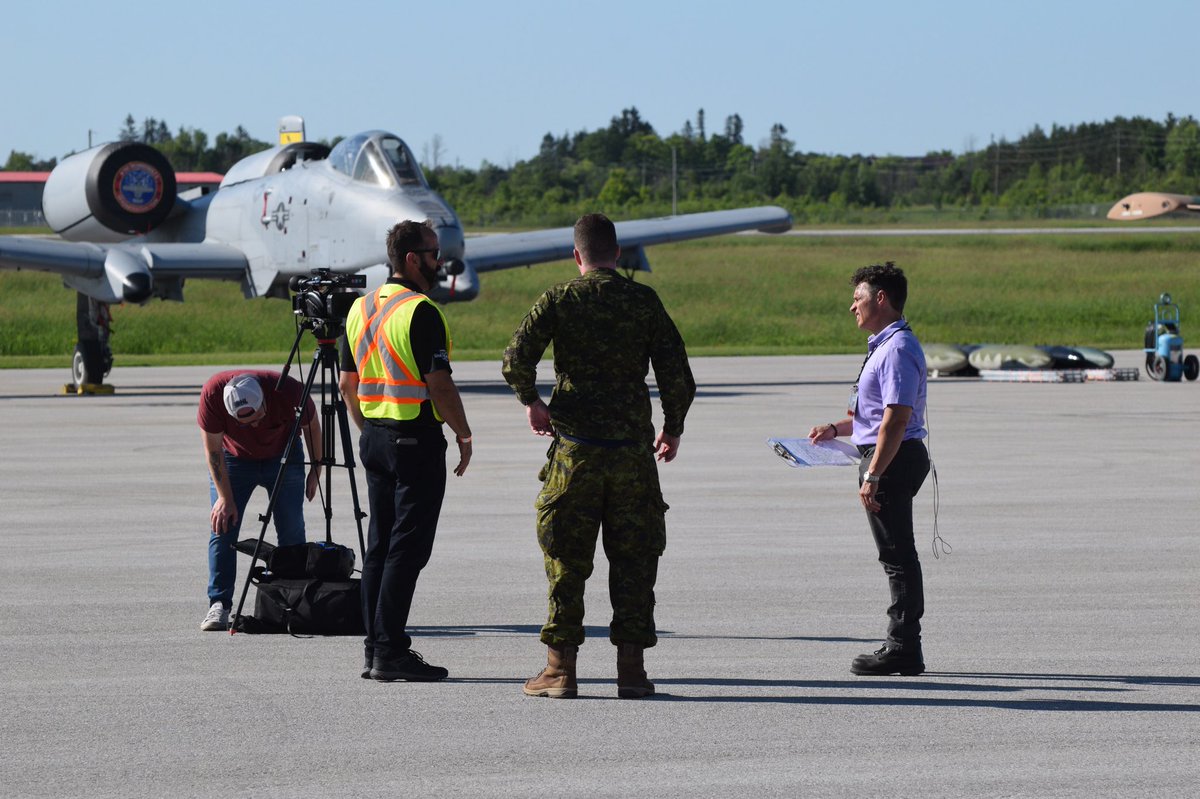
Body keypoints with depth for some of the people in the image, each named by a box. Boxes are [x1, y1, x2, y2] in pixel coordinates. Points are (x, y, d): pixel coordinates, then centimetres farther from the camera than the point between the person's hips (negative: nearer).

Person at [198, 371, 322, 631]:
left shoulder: (288, 390, -32)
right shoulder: (212, 393, -32)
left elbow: (311, 425, -10)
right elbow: (213, 449, -20)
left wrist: (316, 468, -2)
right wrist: (224, 497, -21)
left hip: (283, 457, 0)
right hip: (233, 459, 0)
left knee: (291, 531, -8)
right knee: (222, 526, -12)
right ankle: (219, 605, -10)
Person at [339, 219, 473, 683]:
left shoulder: (360, 309, 11)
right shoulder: (420, 312, -15)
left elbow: (348, 383, 15)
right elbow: (439, 384, -17)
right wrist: (464, 435, -7)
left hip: (374, 437, 8)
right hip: (417, 439, -8)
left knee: (380, 547, 12)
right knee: (407, 548, -6)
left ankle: (375, 649, 13)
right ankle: (390, 652, -8)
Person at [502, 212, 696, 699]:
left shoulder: (559, 299, -1)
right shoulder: (645, 301, 2)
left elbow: (517, 358, -11)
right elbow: (678, 374, 0)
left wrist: (531, 402, 8)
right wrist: (673, 429, 15)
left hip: (574, 446, -1)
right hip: (633, 449, 1)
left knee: (565, 558, 5)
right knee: (633, 559, 7)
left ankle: (560, 667, 4)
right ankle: (631, 668, 5)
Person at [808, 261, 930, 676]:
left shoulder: (898, 349, -17)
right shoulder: (885, 345, 17)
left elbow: (896, 419, -24)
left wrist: (872, 476, -26)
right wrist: (837, 428, 18)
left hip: (892, 458, -11)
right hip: (890, 457, 11)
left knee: (897, 556, -7)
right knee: (897, 556, 13)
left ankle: (903, 649, -5)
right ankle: (902, 646, 18)